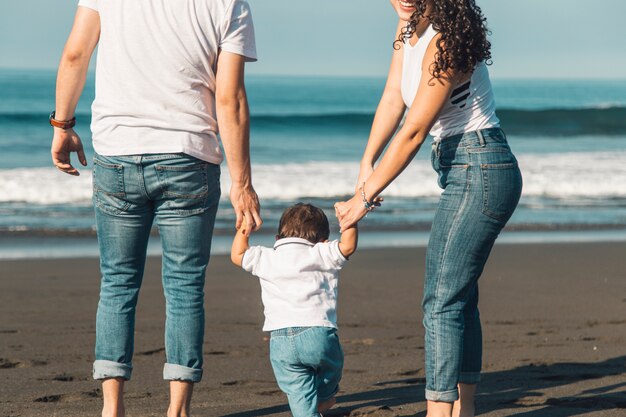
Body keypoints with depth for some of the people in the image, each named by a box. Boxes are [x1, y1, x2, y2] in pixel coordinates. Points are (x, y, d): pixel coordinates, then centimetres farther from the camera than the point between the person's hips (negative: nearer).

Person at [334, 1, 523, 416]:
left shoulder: (445, 43, -23)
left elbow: (413, 133, -20)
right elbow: (392, 99, 9)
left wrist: (365, 197, -13)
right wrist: (366, 167, 3)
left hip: (481, 172, -10)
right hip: (469, 175, 10)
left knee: (442, 300, -13)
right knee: (459, 295, 15)